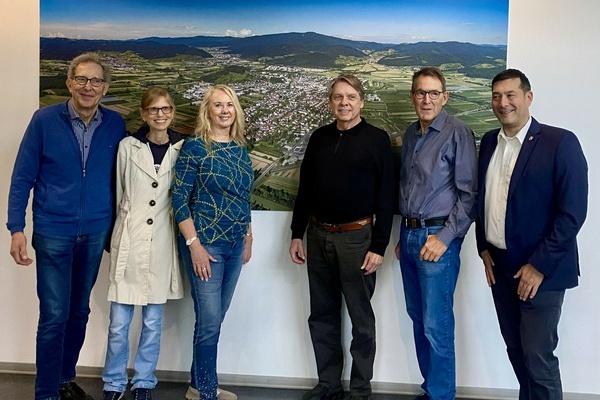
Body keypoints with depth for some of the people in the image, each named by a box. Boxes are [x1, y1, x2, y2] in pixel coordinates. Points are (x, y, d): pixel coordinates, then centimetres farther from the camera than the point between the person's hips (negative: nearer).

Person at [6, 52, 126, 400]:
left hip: (96, 233, 3)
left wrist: (116, 226, 6)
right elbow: (22, 177, -5)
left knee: (80, 311, 15)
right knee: (54, 316, 0)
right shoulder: (45, 120, -7)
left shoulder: (115, 124, -1)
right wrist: (17, 229, -10)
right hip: (53, 232, -3)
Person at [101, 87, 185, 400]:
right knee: (118, 324, 3)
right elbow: (118, 193, 9)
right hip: (129, 241, 0)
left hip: (162, 244, 1)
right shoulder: (128, 147, 1)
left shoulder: (183, 149, 2)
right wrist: (119, 233, 13)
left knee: (153, 323, 9)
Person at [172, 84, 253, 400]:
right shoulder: (195, 146, -10)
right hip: (205, 244, -6)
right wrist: (194, 245, -17)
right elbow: (179, 198, -13)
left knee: (215, 318, 14)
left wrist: (248, 238, 17)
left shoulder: (240, 148, 9)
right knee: (209, 321, -1)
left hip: (234, 244, 6)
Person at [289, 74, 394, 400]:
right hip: (318, 236, 5)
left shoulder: (377, 139, -4)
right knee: (322, 316, 12)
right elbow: (304, 189, 13)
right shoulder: (319, 138, 8)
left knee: (361, 318, 6)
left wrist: (379, 246, -11)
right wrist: (297, 234, 9)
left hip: (356, 237, -4)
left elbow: (385, 197, -7)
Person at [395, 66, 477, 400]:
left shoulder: (458, 133, -9)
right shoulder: (411, 134, 12)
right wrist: (403, 236, 16)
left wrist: (445, 238, -15)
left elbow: (469, 193, -11)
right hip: (409, 235, 7)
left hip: (437, 237, -7)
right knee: (418, 319, 14)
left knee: (437, 326, -4)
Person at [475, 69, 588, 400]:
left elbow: (573, 212, -15)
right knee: (516, 351, 14)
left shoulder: (560, 142, -11)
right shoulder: (489, 141, 8)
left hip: (540, 270, -6)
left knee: (538, 358, -1)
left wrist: (539, 266, -15)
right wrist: (484, 248, 8)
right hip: (499, 265, 6)